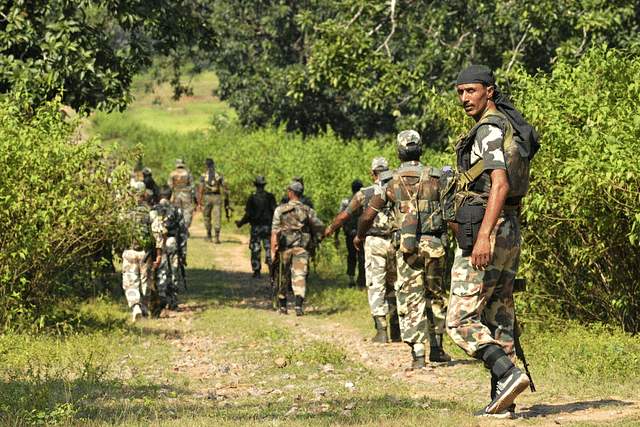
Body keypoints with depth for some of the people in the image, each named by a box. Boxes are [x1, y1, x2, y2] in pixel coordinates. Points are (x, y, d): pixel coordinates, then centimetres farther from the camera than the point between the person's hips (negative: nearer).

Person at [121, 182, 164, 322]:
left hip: (129, 252, -1)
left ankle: (135, 307, -23)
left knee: (130, 283, 0)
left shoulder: (125, 211, -3)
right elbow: (157, 234, -6)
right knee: (145, 281, 16)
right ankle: (144, 309, 24)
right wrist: (159, 255, -2)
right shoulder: (150, 211, -4)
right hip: (145, 252, 1)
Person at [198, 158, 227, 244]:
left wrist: (199, 203, -5)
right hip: (217, 197, 1)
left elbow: (201, 190, -7)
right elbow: (224, 189, 2)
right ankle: (217, 236, -22)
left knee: (207, 217, 17)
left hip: (207, 198, -1)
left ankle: (209, 237, 25)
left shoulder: (203, 175, -3)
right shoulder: (219, 175, 2)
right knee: (217, 218, -4)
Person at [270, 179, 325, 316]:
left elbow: (275, 231, -6)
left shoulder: (280, 210, -1)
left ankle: (283, 306, 22)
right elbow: (319, 228, 11)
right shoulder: (307, 210, 2)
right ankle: (298, 305, -20)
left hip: (284, 248, 0)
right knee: (299, 276, -3)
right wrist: (324, 233, 34)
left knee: (283, 277, 14)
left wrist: (273, 250, -7)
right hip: (301, 248, 0)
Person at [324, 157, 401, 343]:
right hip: (396, 243, 2)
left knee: (376, 286, -2)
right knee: (393, 286, 13)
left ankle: (381, 331, -10)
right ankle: (396, 331, 14)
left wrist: (330, 229, 33)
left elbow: (344, 215, 15)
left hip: (375, 243, -2)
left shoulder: (364, 193, 3)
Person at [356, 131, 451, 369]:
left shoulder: (391, 182, 2)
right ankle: (436, 346, 18)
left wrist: (360, 236, 25)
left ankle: (418, 354, -5)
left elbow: (368, 216, 6)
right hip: (435, 243, 1)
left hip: (407, 248, -1)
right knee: (436, 295, 18)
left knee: (411, 300, 2)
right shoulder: (436, 177, 2)